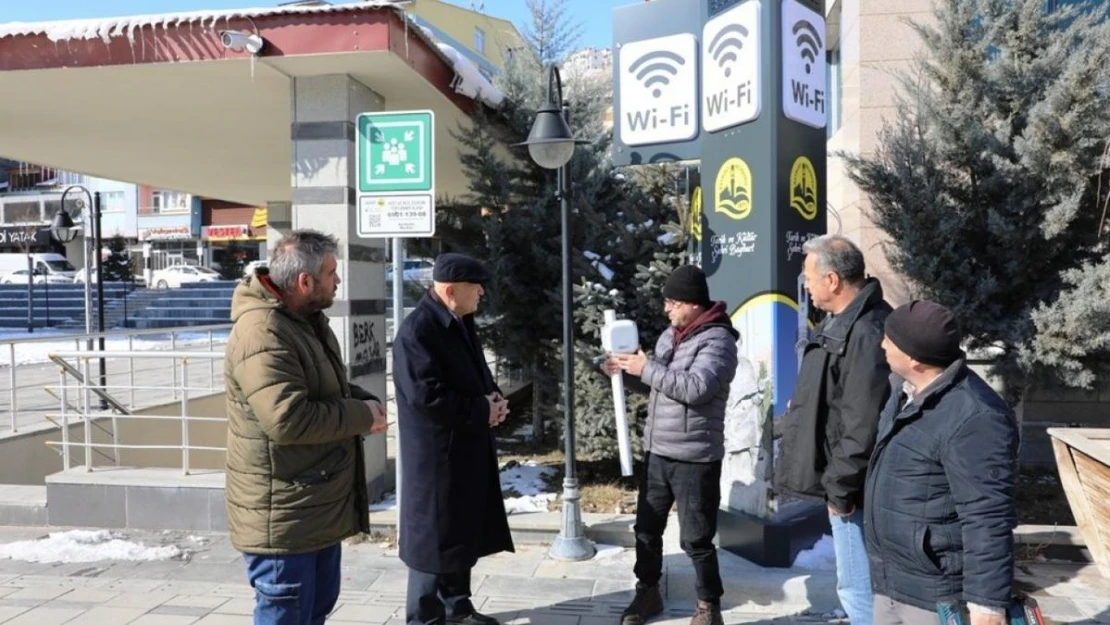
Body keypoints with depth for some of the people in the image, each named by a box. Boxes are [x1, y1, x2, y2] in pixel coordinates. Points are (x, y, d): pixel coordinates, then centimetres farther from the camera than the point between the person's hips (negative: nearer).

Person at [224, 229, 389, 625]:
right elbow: (289, 419, -32)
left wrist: (363, 401, 1)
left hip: (319, 505, 10)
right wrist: (362, 416, -18)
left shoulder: (307, 318, 10)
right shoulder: (263, 333, -24)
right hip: (283, 515, -10)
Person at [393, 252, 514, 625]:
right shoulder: (417, 331, -20)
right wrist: (482, 411, -19)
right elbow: (426, 396, -26)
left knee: (465, 532, 19)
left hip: (468, 450, 9)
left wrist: (493, 398, 0)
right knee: (434, 536, 4)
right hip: (436, 455, -9)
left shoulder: (461, 324, 10)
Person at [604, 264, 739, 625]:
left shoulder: (717, 340, -14)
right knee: (647, 528, 16)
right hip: (657, 452, 8)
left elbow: (695, 388, -28)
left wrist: (647, 368, -21)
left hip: (694, 458, -7)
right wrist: (627, 372, 1)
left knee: (696, 539, 3)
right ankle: (647, 592, 34)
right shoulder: (670, 335, 11)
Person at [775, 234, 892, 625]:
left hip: (850, 488, -10)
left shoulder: (865, 333, -24)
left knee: (857, 587, 0)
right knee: (861, 583, 22)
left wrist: (840, 487, -19)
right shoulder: (843, 322, 10)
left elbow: (864, 426, -27)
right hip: (841, 482, 11)